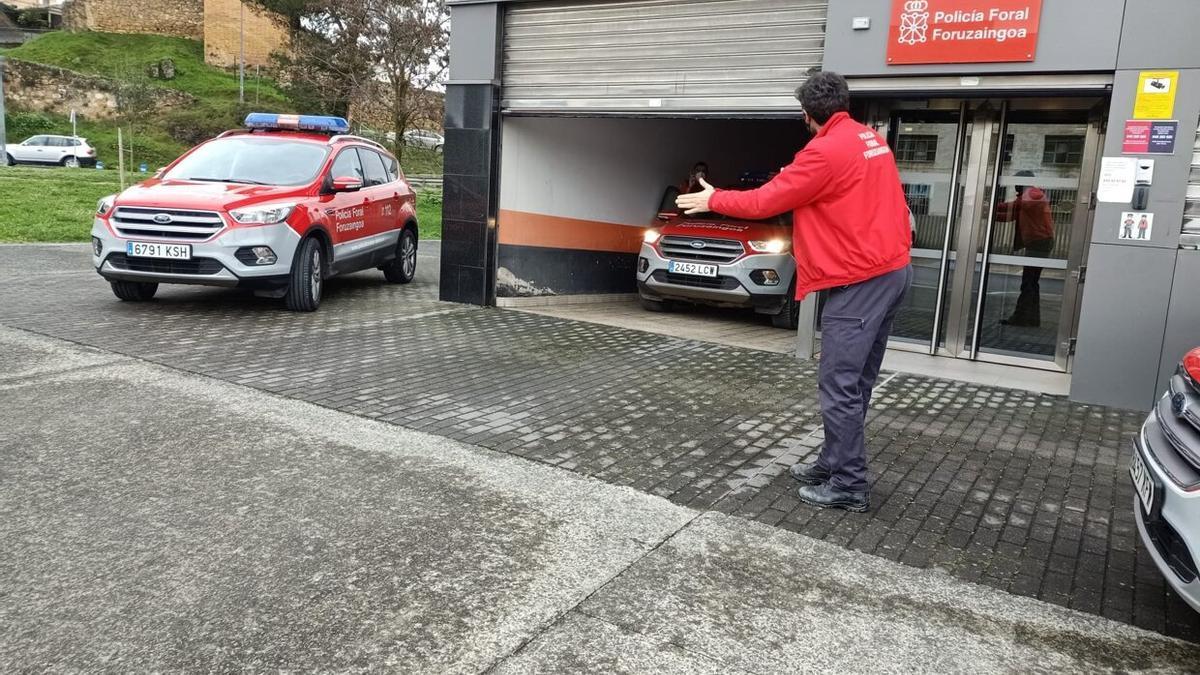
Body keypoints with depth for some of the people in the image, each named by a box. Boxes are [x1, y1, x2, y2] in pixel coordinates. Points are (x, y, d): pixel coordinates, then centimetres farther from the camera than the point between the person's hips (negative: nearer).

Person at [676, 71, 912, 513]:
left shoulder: (825, 152, -15)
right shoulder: (872, 141, 12)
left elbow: (763, 202, -8)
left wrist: (713, 200, 6)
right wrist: (796, 178, 38)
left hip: (860, 280, -10)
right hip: (892, 270, 10)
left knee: (840, 388, -4)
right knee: (855, 382, 14)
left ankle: (850, 487, 2)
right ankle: (834, 465, 24)